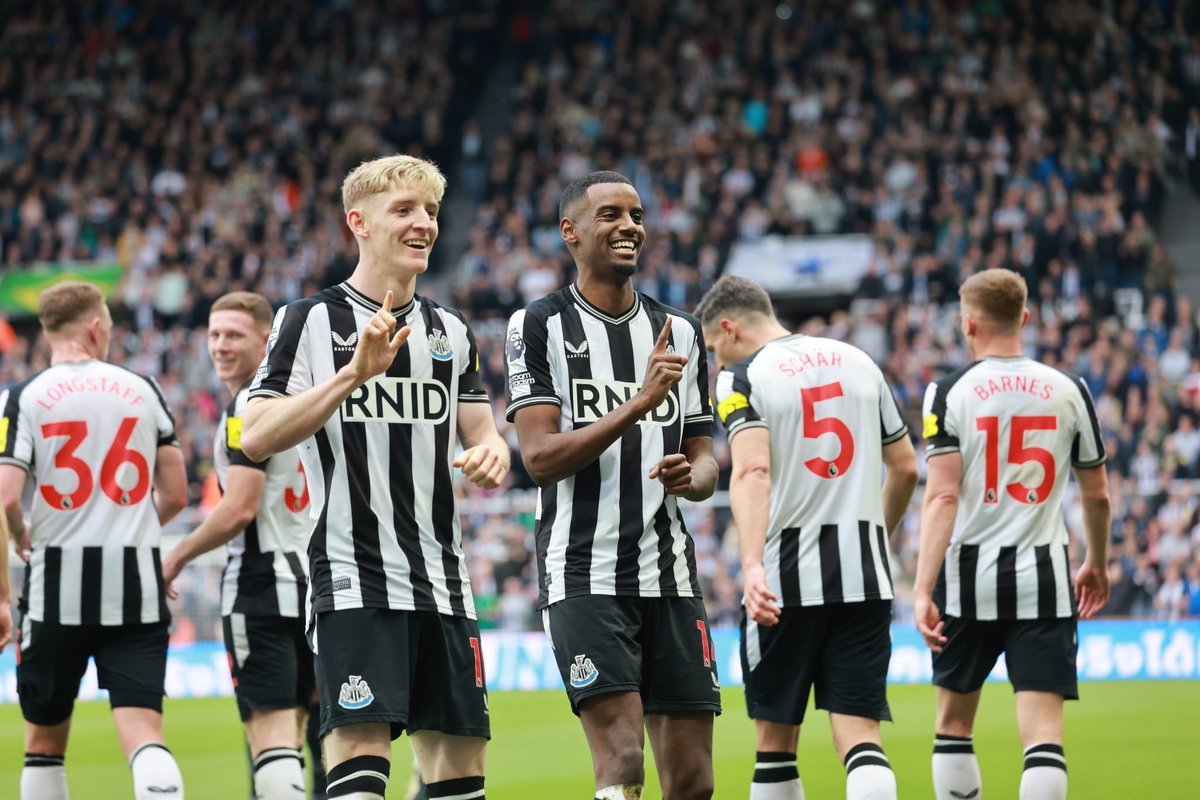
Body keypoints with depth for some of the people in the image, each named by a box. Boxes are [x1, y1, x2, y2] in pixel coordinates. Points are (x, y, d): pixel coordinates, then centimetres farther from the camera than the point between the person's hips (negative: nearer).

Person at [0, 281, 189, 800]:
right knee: (144, 734, -6)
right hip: (136, 585, 1)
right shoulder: (142, 391, 7)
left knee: (44, 741, 13)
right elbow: (175, 495, 11)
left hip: (58, 584, -1)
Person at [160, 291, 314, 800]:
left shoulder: (249, 409, -13)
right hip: (310, 579, 9)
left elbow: (238, 511, -19)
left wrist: (176, 558, -7)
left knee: (269, 734, -13)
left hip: (260, 586, -9)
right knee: (289, 733, 13)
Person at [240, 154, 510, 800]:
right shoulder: (311, 321, -1)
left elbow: (484, 435, 21)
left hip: (442, 585, 6)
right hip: (354, 580, -6)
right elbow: (256, 438, -11)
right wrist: (354, 373, -21)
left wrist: (491, 456, -4)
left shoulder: (450, 331, 16)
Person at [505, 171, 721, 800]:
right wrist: (640, 403, -21)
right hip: (584, 577, -5)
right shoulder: (539, 327, -1)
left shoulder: (680, 334, 14)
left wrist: (690, 477, -6)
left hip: (669, 577, 5)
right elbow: (540, 457, -11)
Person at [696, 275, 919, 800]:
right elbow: (906, 468, 18)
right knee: (860, 736, -2)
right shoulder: (859, 362, 13)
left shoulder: (741, 378, -4)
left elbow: (752, 470, -21)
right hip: (864, 576, 4)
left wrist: (752, 565, -32)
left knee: (775, 740, 9)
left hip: (787, 579, -4)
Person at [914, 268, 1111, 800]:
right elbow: (1097, 496, 12)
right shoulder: (1069, 391, 4)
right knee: (1043, 731, -5)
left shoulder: (950, 393, -5)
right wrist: (1097, 564, 29)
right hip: (1043, 579, 1)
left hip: (968, 577, -1)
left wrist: (923, 589, -17)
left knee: (953, 723, 17)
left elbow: (942, 496, -14)